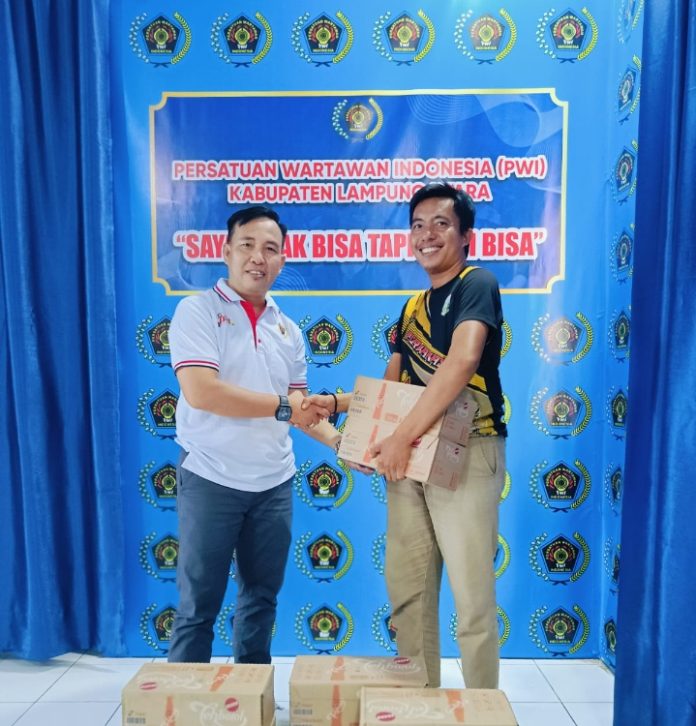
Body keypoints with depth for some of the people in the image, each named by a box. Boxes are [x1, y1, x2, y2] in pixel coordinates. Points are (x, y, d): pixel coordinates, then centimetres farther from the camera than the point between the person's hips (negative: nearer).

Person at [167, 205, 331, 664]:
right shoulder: (198, 311, -7)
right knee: (199, 606, 6)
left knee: (262, 598, 17)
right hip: (211, 479, -5)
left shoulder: (288, 329, 10)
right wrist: (282, 406, -15)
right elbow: (201, 392, -21)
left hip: (275, 482, 6)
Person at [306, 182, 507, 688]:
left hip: (467, 454, -7)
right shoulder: (414, 307, 16)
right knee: (407, 589, 13)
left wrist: (403, 436, -27)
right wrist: (336, 403, 1)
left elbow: (462, 361, -24)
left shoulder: (477, 285, -6)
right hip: (410, 455, 8)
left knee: (472, 596, 0)